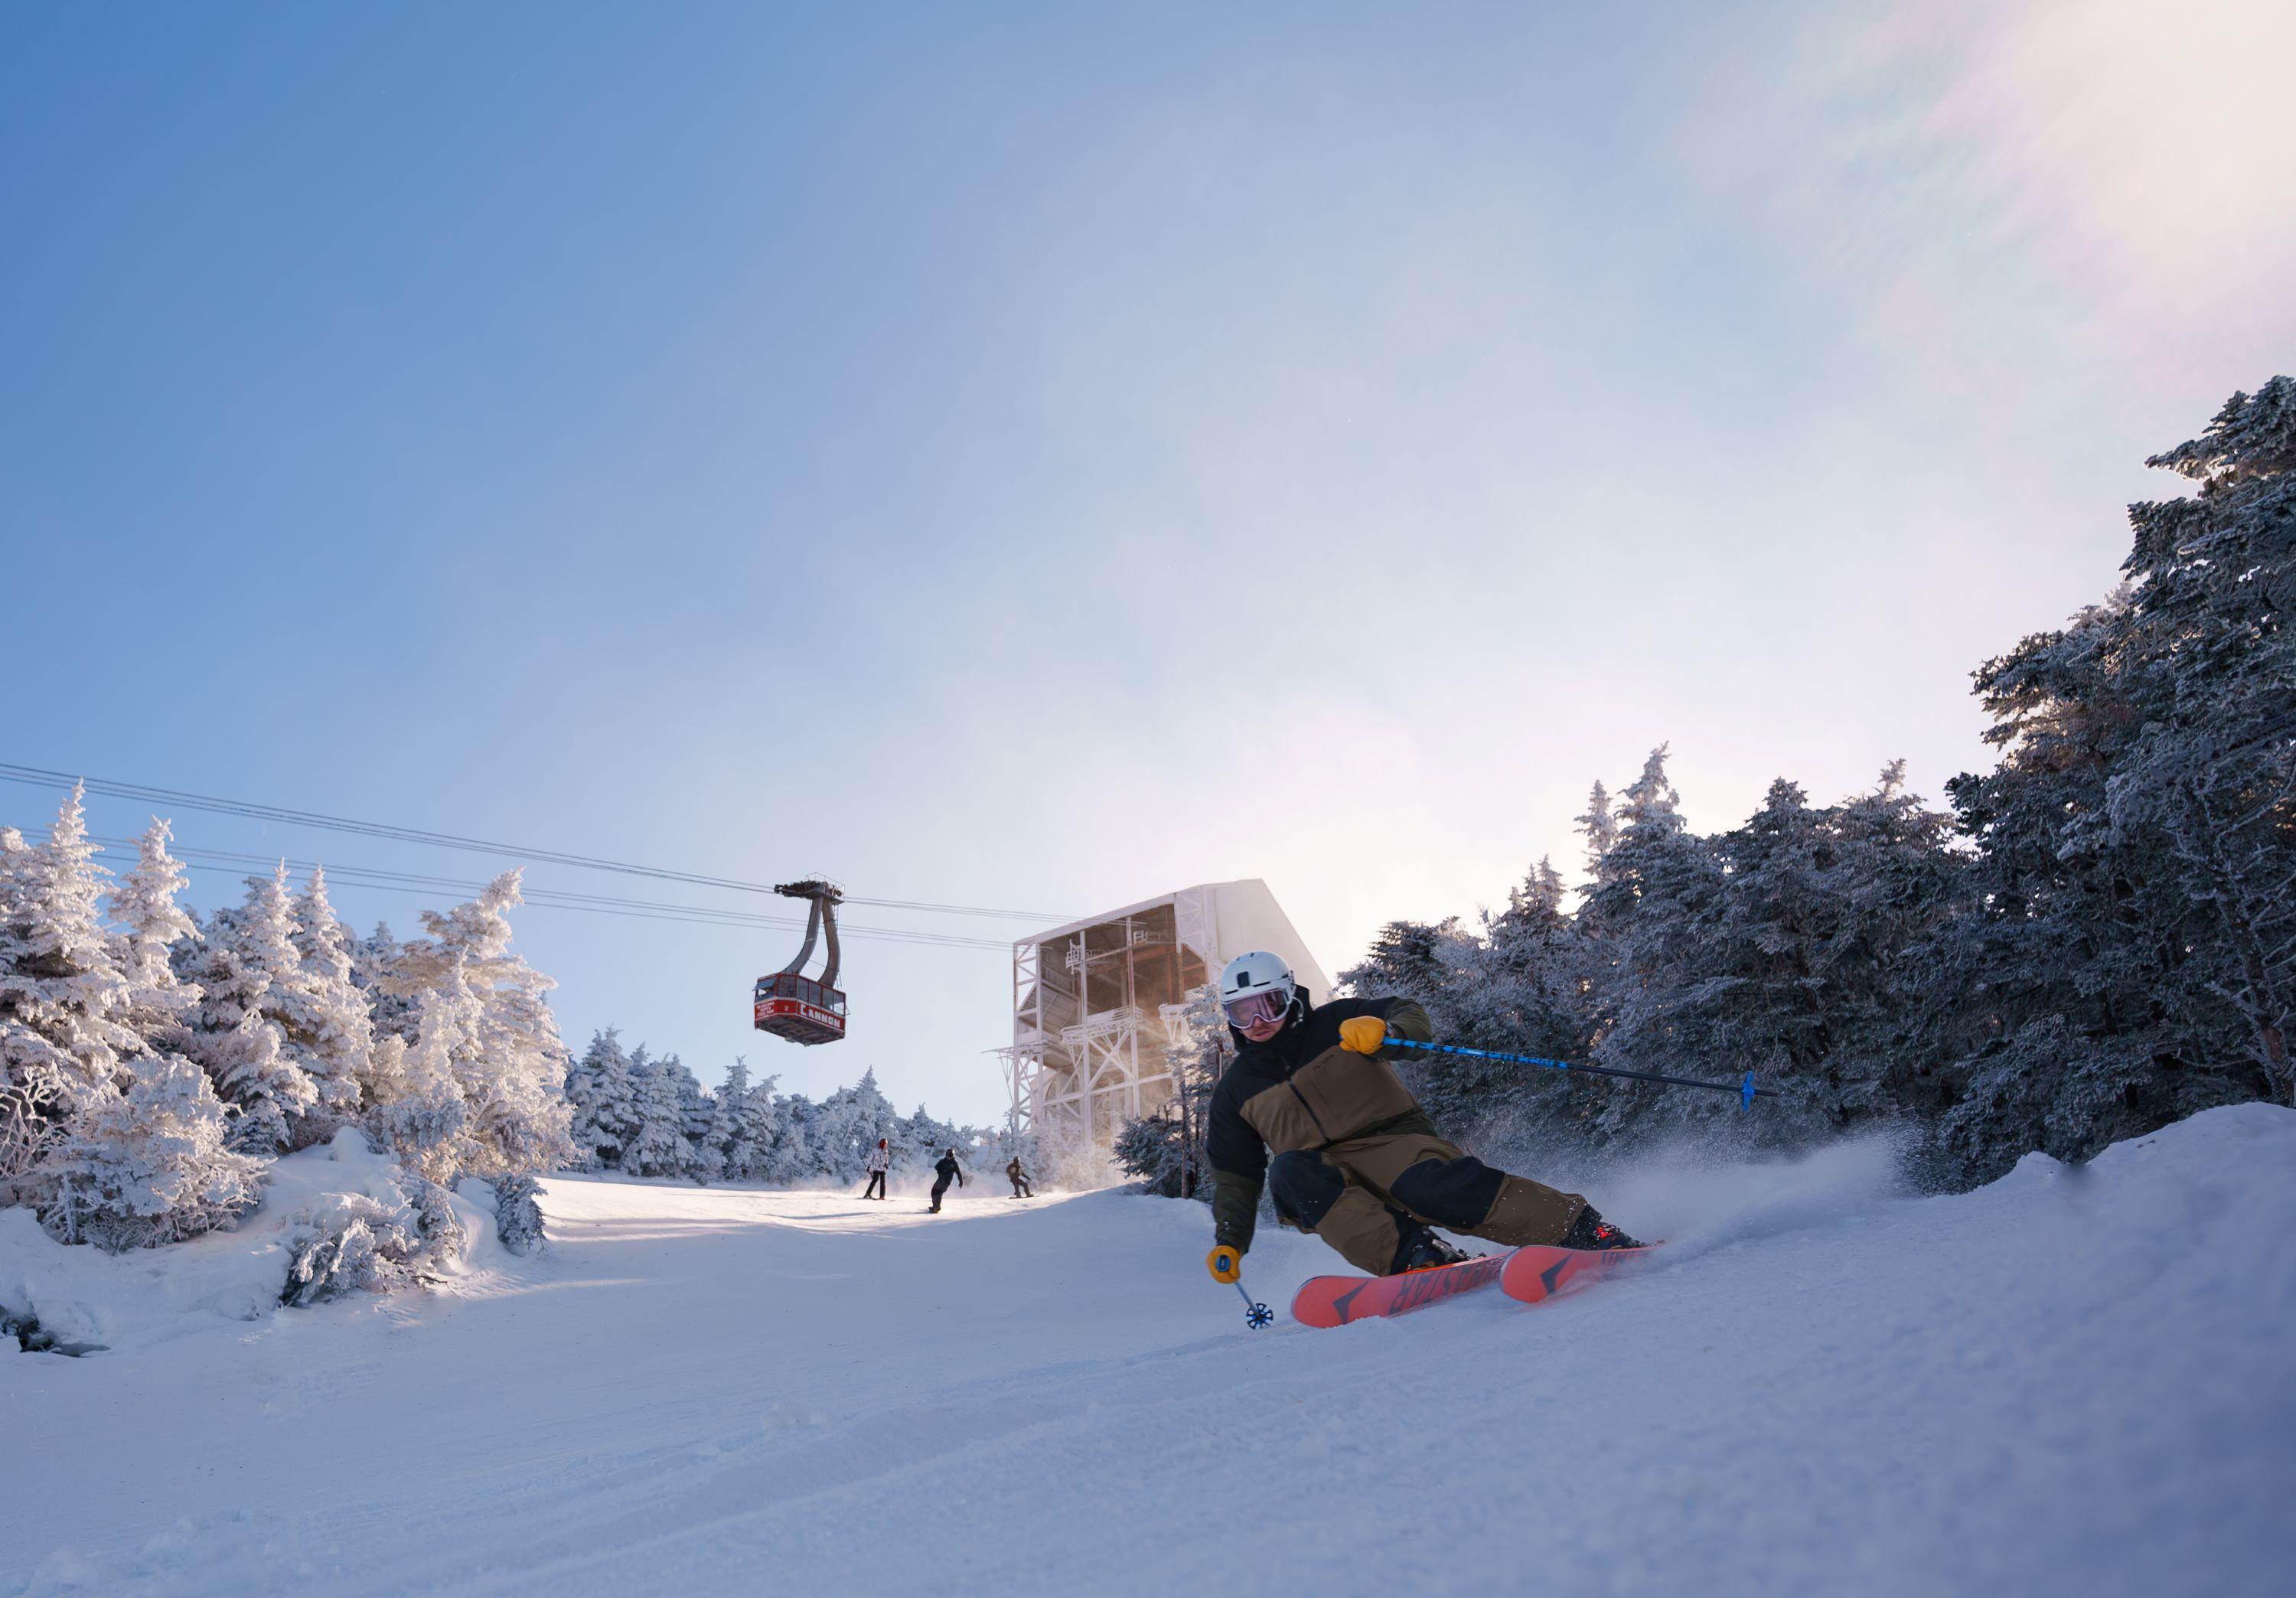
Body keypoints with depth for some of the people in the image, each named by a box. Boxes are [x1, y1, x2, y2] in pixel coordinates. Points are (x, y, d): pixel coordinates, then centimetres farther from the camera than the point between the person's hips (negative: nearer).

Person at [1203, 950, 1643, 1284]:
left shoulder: (1334, 1024, 5)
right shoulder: (1236, 1090, 13)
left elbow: (1412, 1019, 0)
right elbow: (1235, 1176, 18)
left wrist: (1382, 1031, -22)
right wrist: (1228, 1243, 6)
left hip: (1391, 1139, -2)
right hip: (1324, 1184, 3)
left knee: (1434, 1183, -34)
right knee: (1288, 1170, -31)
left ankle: (1586, 1229, -30)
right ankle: (1410, 1253, -39)